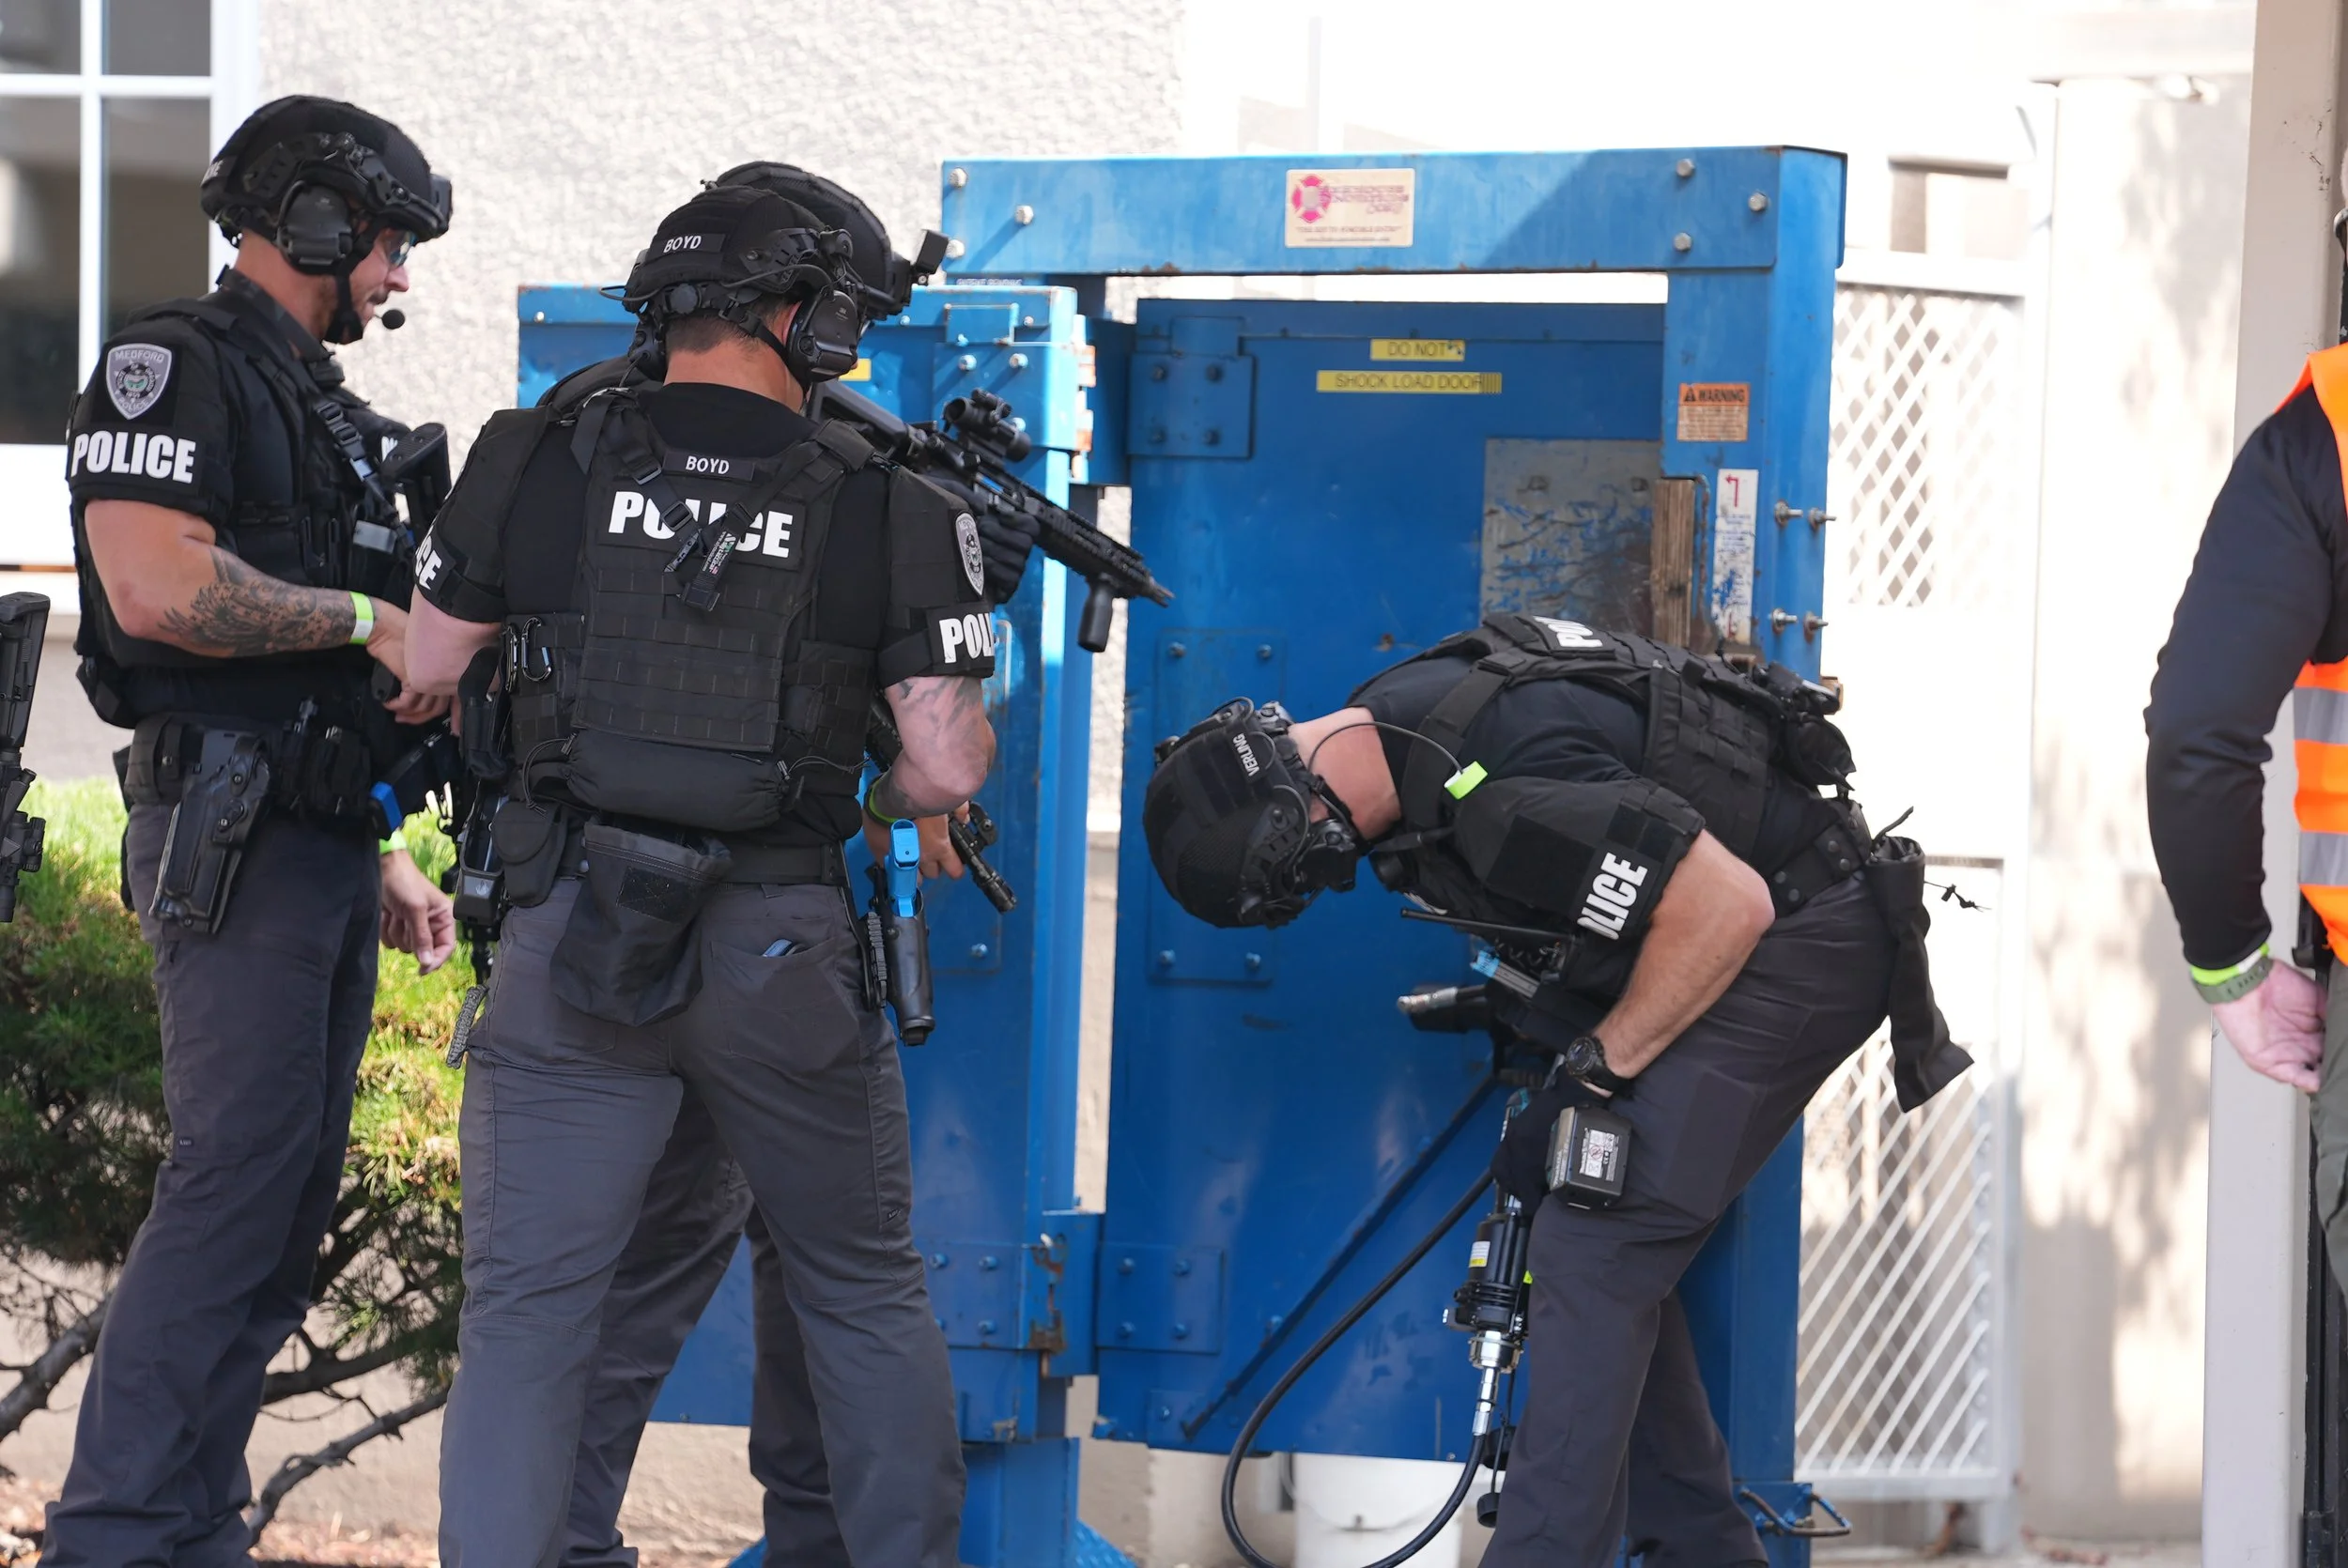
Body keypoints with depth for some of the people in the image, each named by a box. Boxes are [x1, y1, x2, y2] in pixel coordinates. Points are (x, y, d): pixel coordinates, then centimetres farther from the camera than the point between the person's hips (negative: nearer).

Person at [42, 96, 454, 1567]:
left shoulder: (317, 401, 21)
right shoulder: (178, 368, -8)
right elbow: (159, 587, -22)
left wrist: (384, 862, 22)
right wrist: (363, 617, -13)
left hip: (323, 842, 10)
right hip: (234, 838, -10)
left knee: (290, 1208, 9)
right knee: (233, 1184, -14)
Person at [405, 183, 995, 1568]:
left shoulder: (537, 464, -1)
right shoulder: (889, 511, -3)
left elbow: (430, 677, 9)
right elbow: (952, 770, -3)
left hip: (574, 937, 0)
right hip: (787, 952, 0)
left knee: (528, 1309, 4)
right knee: (866, 1294, 18)